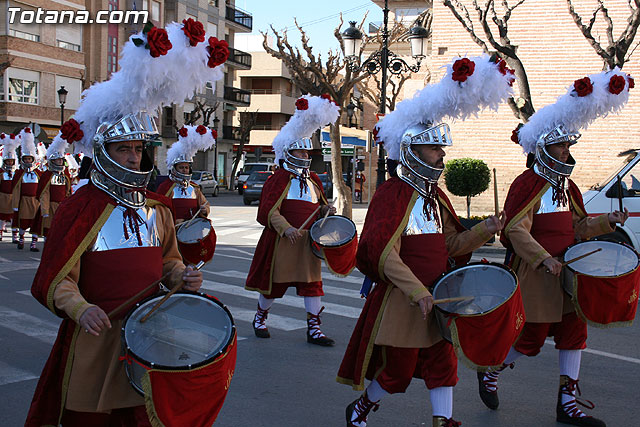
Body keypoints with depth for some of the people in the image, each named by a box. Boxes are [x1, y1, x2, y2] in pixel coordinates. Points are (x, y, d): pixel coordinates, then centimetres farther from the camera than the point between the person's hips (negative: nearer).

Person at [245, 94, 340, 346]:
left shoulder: (313, 180, 14)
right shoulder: (278, 179, -6)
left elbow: (318, 206, 24)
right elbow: (269, 210, -14)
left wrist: (325, 210, 1)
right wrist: (286, 228, -28)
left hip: (309, 240, 5)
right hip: (283, 241, -5)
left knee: (312, 282, 1)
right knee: (274, 281, 7)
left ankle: (314, 329, 5)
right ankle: (260, 318, 29)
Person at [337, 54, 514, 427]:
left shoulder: (437, 196, 12)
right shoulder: (392, 194, -14)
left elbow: (451, 246, 13)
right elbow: (384, 254, -21)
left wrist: (483, 232, -5)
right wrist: (418, 294, -26)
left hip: (436, 299, 7)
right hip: (401, 301, -7)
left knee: (442, 364, 6)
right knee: (397, 372, 6)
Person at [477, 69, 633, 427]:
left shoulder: (567, 187, 13)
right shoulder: (527, 184, -12)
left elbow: (578, 227, 18)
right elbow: (516, 230, -19)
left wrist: (607, 222, 2)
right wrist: (545, 259, -29)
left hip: (567, 272, 8)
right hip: (535, 274, -8)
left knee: (574, 332, 6)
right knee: (531, 340, 0)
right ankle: (490, 373, 27)